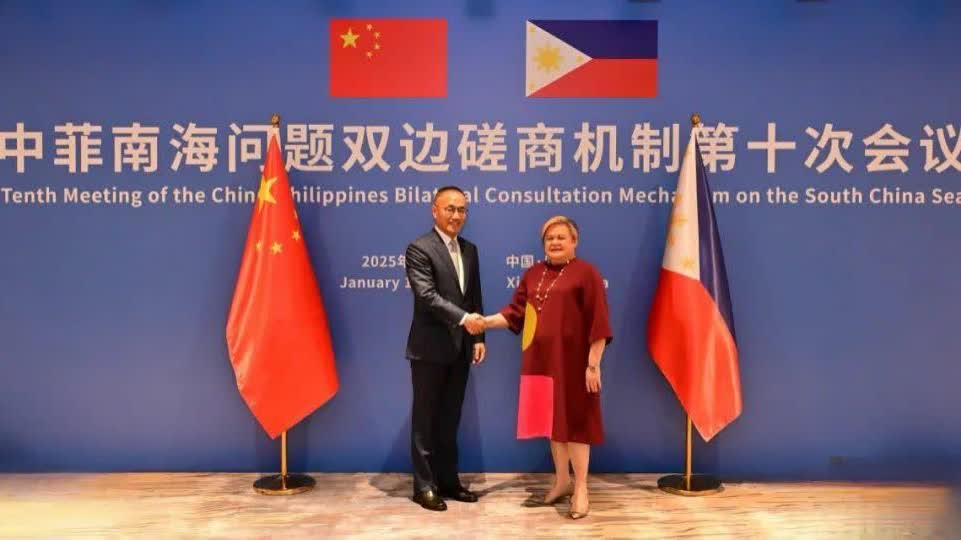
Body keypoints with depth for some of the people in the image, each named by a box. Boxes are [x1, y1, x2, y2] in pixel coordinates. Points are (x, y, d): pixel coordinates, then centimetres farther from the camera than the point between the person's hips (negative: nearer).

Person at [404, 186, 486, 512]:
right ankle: (424, 486, 14)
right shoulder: (419, 249, -10)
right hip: (430, 348, -6)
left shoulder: (470, 250, 12)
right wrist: (463, 318, -29)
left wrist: (478, 337, 4)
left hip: (460, 348, 6)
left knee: (450, 419, 15)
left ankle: (448, 481, 25)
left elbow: (475, 297, 13)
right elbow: (427, 295, -21)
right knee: (426, 419, 5)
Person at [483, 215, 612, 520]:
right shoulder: (533, 274, 11)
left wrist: (593, 364, -14)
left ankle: (581, 490, 12)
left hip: (572, 361, -5)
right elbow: (515, 313, 8)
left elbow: (598, 323, -10)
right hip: (541, 360, 6)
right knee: (552, 419, 14)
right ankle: (562, 480, 30)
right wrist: (485, 322, -7)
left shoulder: (586, 273, -6)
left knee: (574, 420, 1)